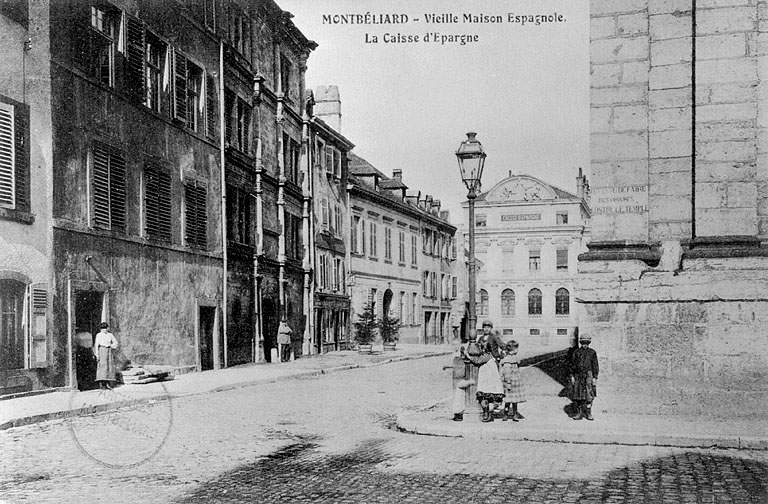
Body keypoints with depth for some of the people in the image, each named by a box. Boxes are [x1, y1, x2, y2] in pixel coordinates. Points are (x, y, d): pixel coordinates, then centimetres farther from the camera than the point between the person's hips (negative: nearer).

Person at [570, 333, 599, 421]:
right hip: (578, 376, 2)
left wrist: (594, 377, -4)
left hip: (588, 375, -2)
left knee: (589, 395, -5)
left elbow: (595, 366, 2)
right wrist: (572, 376, 4)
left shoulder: (592, 352, 3)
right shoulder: (576, 352, 8)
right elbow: (573, 364, 10)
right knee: (578, 395, 2)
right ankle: (579, 413, 9)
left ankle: (588, 413, 4)